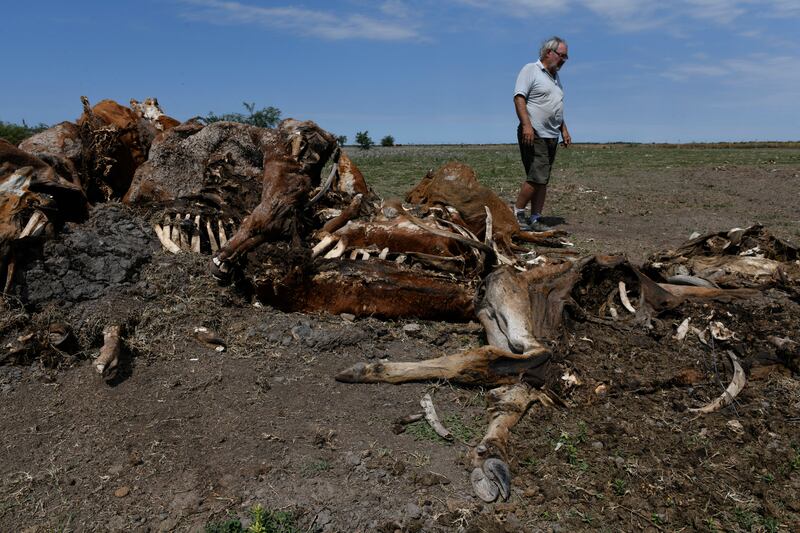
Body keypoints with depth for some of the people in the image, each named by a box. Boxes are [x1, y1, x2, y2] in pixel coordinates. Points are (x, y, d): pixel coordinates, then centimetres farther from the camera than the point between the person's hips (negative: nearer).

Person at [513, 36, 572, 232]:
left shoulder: (556, 77, 24)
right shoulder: (530, 70, -2)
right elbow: (519, 98, -13)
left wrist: (564, 130, 20)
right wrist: (526, 125, -24)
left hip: (551, 136, 9)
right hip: (534, 135, -8)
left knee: (543, 180, 5)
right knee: (537, 177, -16)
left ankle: (535, 220, 7)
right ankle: (517, 213, -3)